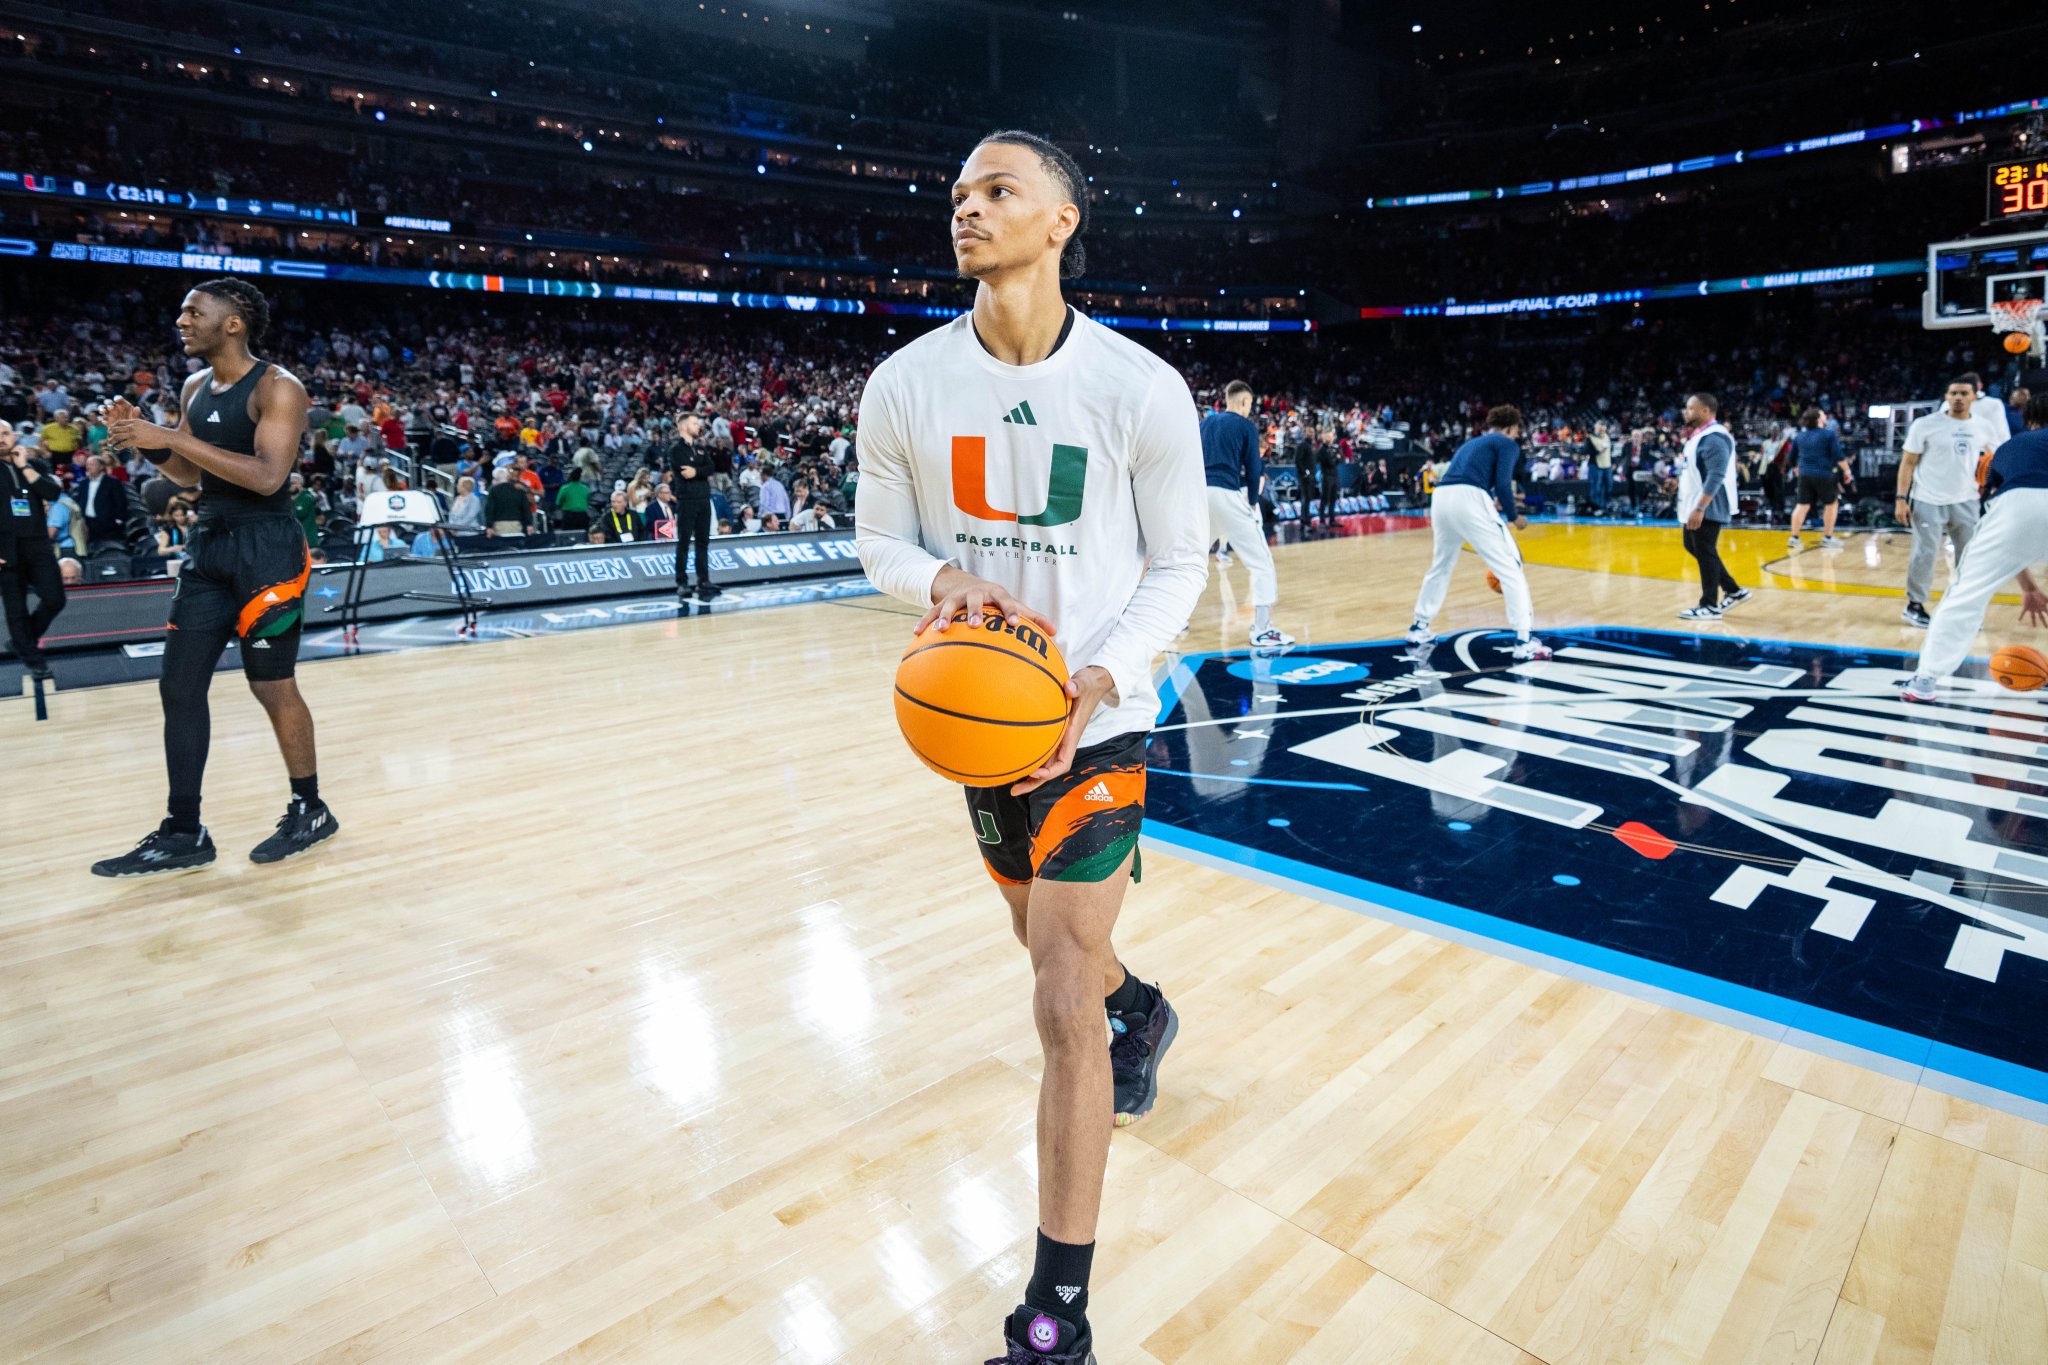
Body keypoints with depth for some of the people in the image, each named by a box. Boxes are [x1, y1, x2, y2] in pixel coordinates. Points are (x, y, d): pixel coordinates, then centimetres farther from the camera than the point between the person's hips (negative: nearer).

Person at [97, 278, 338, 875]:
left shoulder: (278, 387, -11)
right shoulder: (195, 388, 14)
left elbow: (267, 476, -23)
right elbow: (192, 478, 21)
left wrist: (173, 437, -22)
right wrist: (146, 440, 4)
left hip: (267, 548, -8)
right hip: (209, 545, 8)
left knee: (272, 685, -1)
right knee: (179, 686, 6)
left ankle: (310, 811, 17)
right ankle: (184, 833, 14)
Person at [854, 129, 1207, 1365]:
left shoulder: (1142, 389, -12)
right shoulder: (905, 385, -4)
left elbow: (1180, 563, -5)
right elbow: (880, 541, 5)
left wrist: (1099, 678, -20)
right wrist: (944, 582, -18)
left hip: (1095, 719, -4)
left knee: (1063, 1010, -8)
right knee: (1050, 940, 24)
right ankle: (1141, 1008, 62)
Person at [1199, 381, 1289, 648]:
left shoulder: (1206, 422, 17)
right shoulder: (1246, 426, 2)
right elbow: (1253, 469, 0)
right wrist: (1253, 501, 13)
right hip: (1227, 495, -6)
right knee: (1261, 561, 1)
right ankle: (1262, 631, -3)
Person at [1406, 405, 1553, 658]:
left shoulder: (1472, 443, 32)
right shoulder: (1508, 444, 11)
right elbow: (1502, 484, -4)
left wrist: (1491, 503, 41)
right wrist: (1514, 516, 10)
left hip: (1440, 498, 7)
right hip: (1468, 500, -7)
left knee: (1441, 565, 27)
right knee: (1510, 567, 2)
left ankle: (1419, 628, 35)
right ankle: (1524, 640, -2)